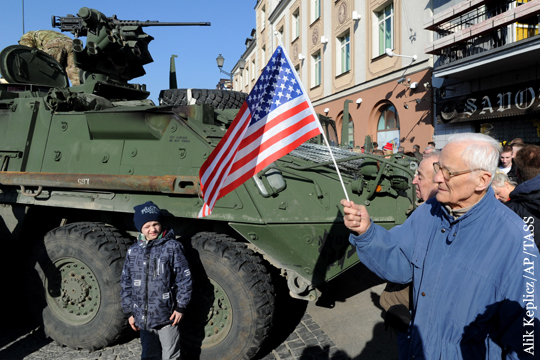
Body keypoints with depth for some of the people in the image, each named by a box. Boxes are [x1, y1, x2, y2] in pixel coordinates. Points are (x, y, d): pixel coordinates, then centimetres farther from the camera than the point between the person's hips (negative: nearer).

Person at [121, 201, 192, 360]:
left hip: (167, 317, -4)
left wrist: (181, 307, -8)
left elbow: (184, 277, -8)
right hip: (143, 317, 4)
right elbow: (126, 283, 10)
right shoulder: (134, 251, 4)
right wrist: (129, 311, 10)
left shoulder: (172, 247, -9)